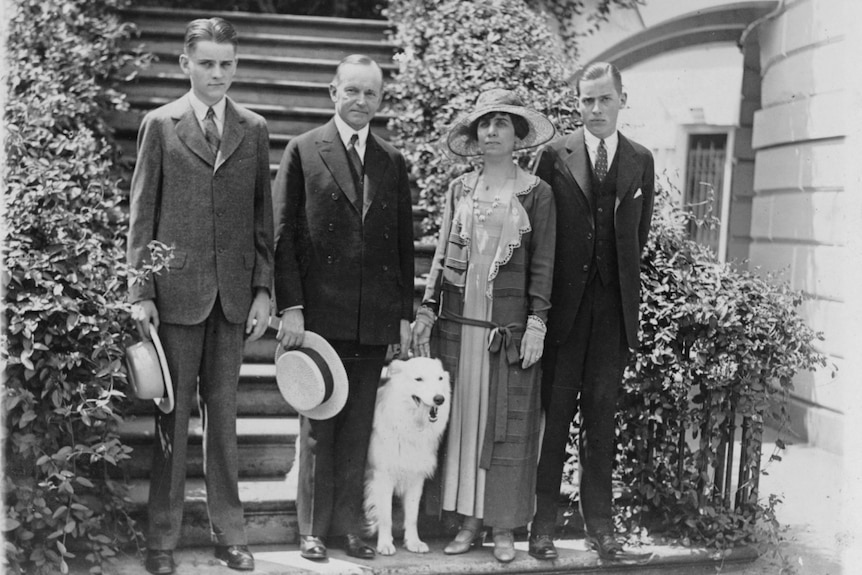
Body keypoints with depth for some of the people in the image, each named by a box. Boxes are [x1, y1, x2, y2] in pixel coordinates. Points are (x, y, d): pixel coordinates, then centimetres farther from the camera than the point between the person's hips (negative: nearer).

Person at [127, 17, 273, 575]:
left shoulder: (254, 130, 10)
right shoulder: (160, 125, 3)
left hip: (234, 293, 2)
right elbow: (142, 214, 1)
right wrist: (140, 291, -5)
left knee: (224, 413, 8)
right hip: (175, 289, -2)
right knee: (171, 415, 2)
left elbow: (262, 215, 10)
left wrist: (263, 288, 3)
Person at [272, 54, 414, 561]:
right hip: (319, 314, -3)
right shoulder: (303, 151, 3)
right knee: (317, 427, 4)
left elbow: (404, 244, 13)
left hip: (375, 318, 3)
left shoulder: (394, 162, 13)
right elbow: (284, 234, -1)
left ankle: (349, 525, 17)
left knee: (359, 429, 7)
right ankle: (313, 529, 13)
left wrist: (405, 314, 7)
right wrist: (291, 306, -9)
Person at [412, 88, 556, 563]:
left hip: (510, 324, -3)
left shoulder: (536, 193, 1)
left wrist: (537, 323, -7)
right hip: (458, 321, 3)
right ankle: (469, 521, 15)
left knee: (508, 424, 1)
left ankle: (504, 528, 10)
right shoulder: (460, 189, 10)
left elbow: (543, 265, -1)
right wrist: (427, 310, 4)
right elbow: (442, 255, 11)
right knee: (462, 419, 5)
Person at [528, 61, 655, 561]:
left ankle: (600, 523, 15)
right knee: (554, 412, 1)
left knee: (602, 414, 8)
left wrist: (620, 280, 9)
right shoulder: (554, 156, 1)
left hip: (614, 306, 2)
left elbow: (640, 234, 15)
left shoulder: (641, 161, 9)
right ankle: (543, 523, 7)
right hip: (564, 303, -2)